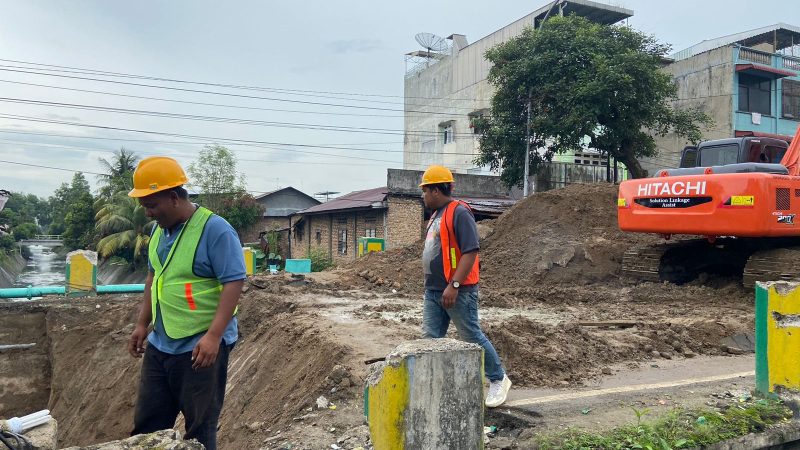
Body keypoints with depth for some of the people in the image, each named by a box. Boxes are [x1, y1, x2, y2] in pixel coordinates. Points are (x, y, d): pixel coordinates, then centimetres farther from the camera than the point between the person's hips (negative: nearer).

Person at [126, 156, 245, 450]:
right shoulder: (160, 229, 7)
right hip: (160, 345, 8)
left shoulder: (215, 229, -18)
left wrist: (213, 336, -27)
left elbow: (234, 282, -21)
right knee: (148, 424, 17)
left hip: (201, 347, -7)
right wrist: (142, 324, 15)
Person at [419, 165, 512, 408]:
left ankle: (498, 380, 22)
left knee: (472, 336, 3)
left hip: (458, 292, -9)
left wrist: (454, 285, -26)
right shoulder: (437, 215, 16)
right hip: (434, 291, 9)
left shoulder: (459, 213, -14)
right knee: (430, 339, 6)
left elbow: (470, 252, -21)